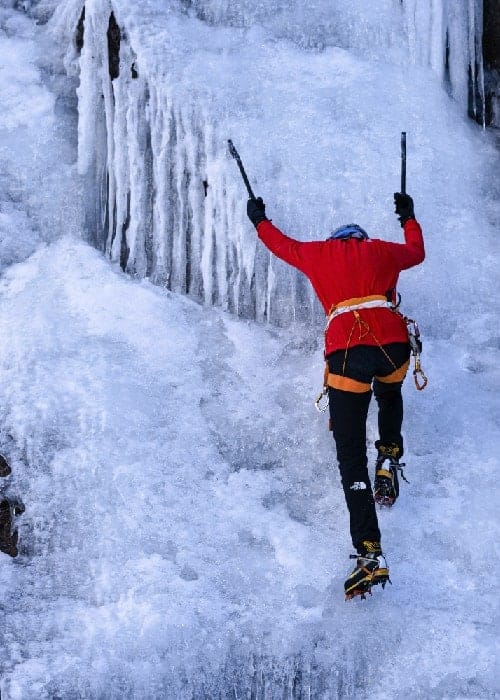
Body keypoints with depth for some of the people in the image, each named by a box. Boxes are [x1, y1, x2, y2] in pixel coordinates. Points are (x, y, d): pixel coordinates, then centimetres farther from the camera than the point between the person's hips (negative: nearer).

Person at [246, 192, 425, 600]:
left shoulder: (320, 253, 23)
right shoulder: (383, 252, 25)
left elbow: (281, 245, 42)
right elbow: (417, 251, 46)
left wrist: (259, 220, 62)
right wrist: (409, 217, 65)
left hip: (346, 354, -2)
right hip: (393, 345, 2)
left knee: (351, 459, -3)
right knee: (390, 394, 41)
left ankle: (371, 556, -17)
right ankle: (389, 463, 21)